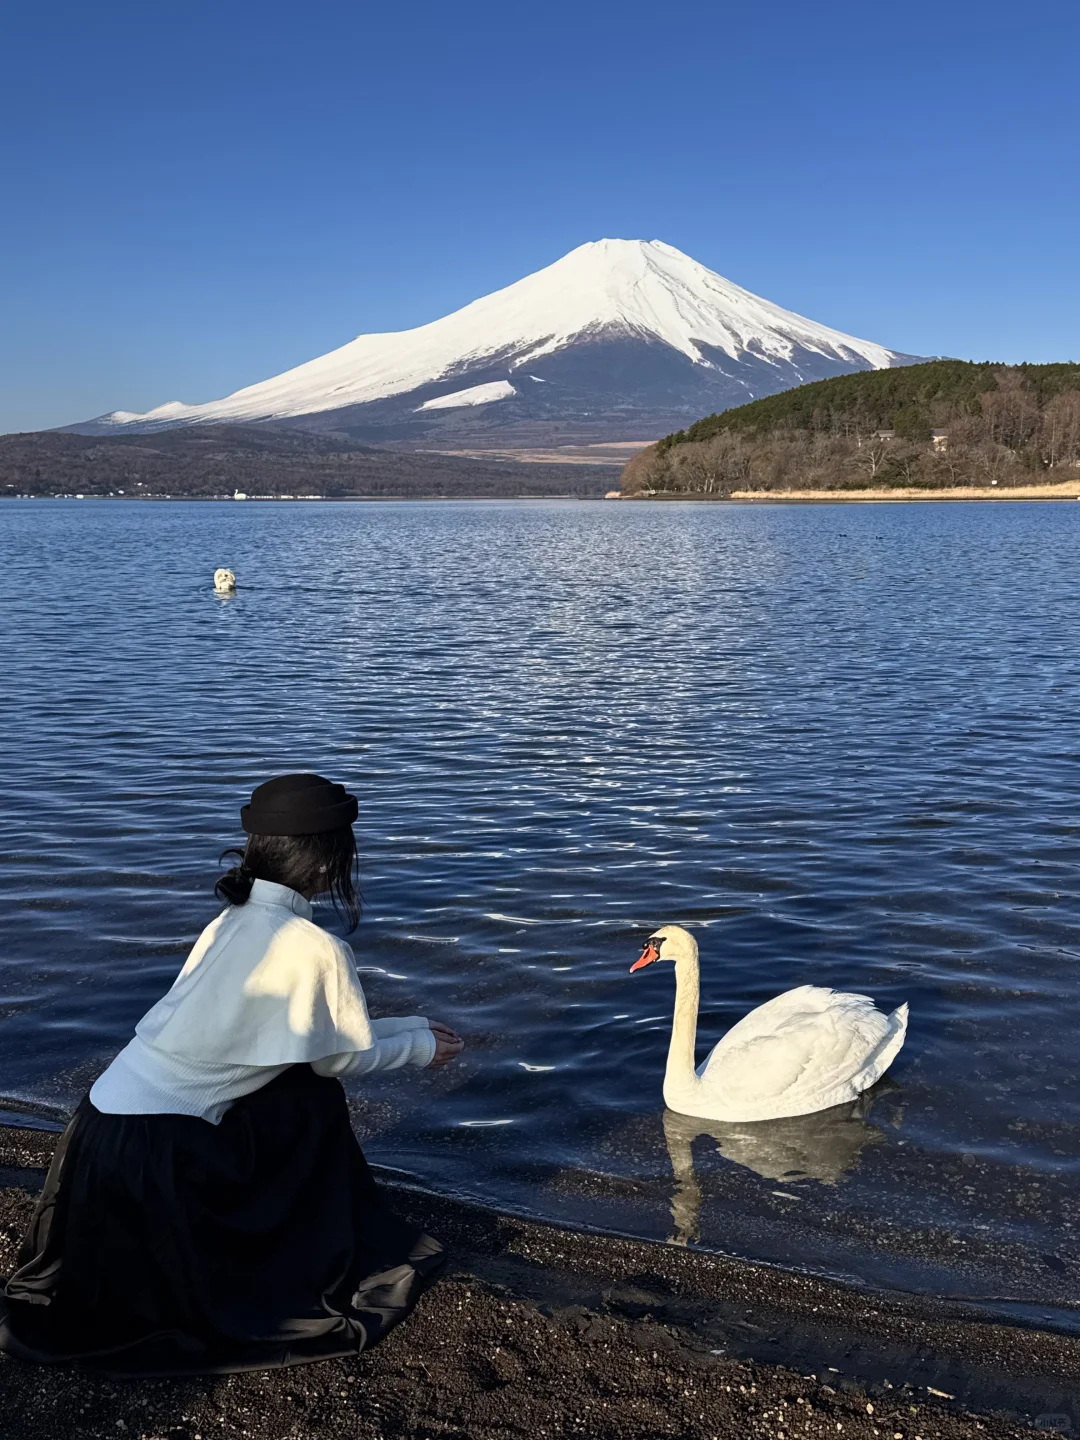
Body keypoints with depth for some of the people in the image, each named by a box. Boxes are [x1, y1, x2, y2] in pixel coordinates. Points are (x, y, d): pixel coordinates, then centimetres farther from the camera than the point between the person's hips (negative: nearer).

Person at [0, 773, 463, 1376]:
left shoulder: (235, 921, 6)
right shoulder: (315, 950, -18)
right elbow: (342, 1057, -3)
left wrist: (410, 1025, 24)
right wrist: (419, 1048, 15)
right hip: (151, 1157, -7)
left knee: (310, 1096, 18)